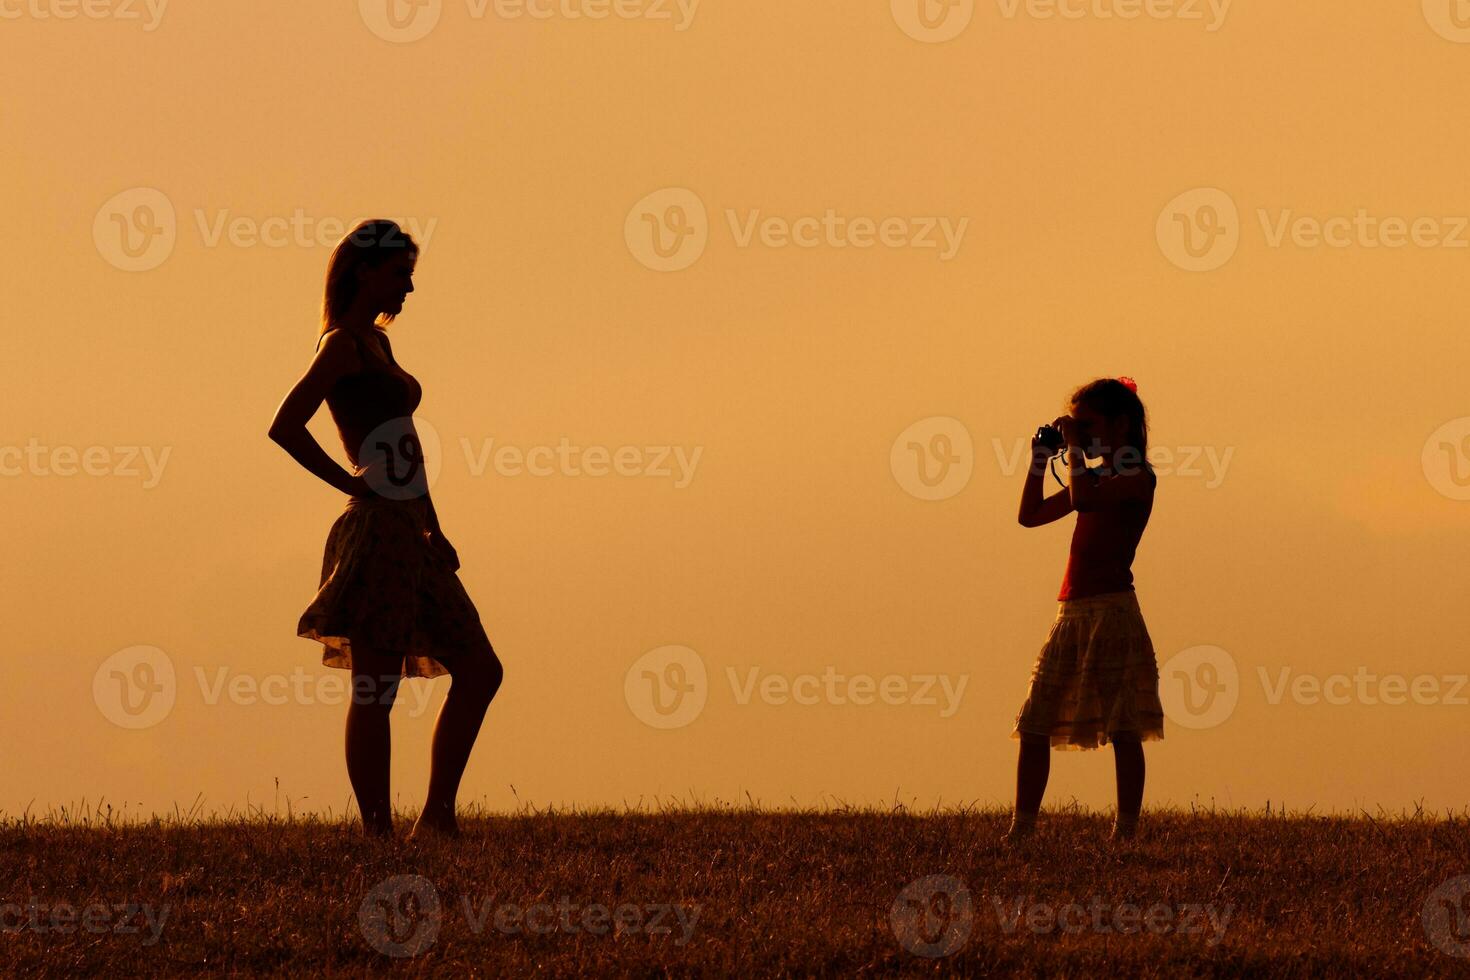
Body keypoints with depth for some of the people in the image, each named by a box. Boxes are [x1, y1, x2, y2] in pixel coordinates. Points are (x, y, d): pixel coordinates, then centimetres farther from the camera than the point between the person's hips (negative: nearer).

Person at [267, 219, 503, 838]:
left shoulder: (375, 342, 19)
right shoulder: (343, 344, -8)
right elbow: (284, 428, -19)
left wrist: (434, 529, 19)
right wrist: (350, 483, -11)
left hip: (410, 537, 10)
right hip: (378, 531, -10)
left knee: (480, 673, 8)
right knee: (376, 690, -7)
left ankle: (437, 819, 10)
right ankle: (378, 835, -5)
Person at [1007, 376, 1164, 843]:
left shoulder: (1138, 477, -7)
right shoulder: (1095, 478, 19)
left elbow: (1083, 500, -24)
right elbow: (1030, 515, 22)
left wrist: (1075, 447, -13)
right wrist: (1040, 459, 15)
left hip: (1111, 609, -8)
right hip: (1071, 610, 8)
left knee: (1122, 727, -5)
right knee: (1035, 723, 3)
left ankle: (1125, 831, -2)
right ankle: (1021, 828, 6)